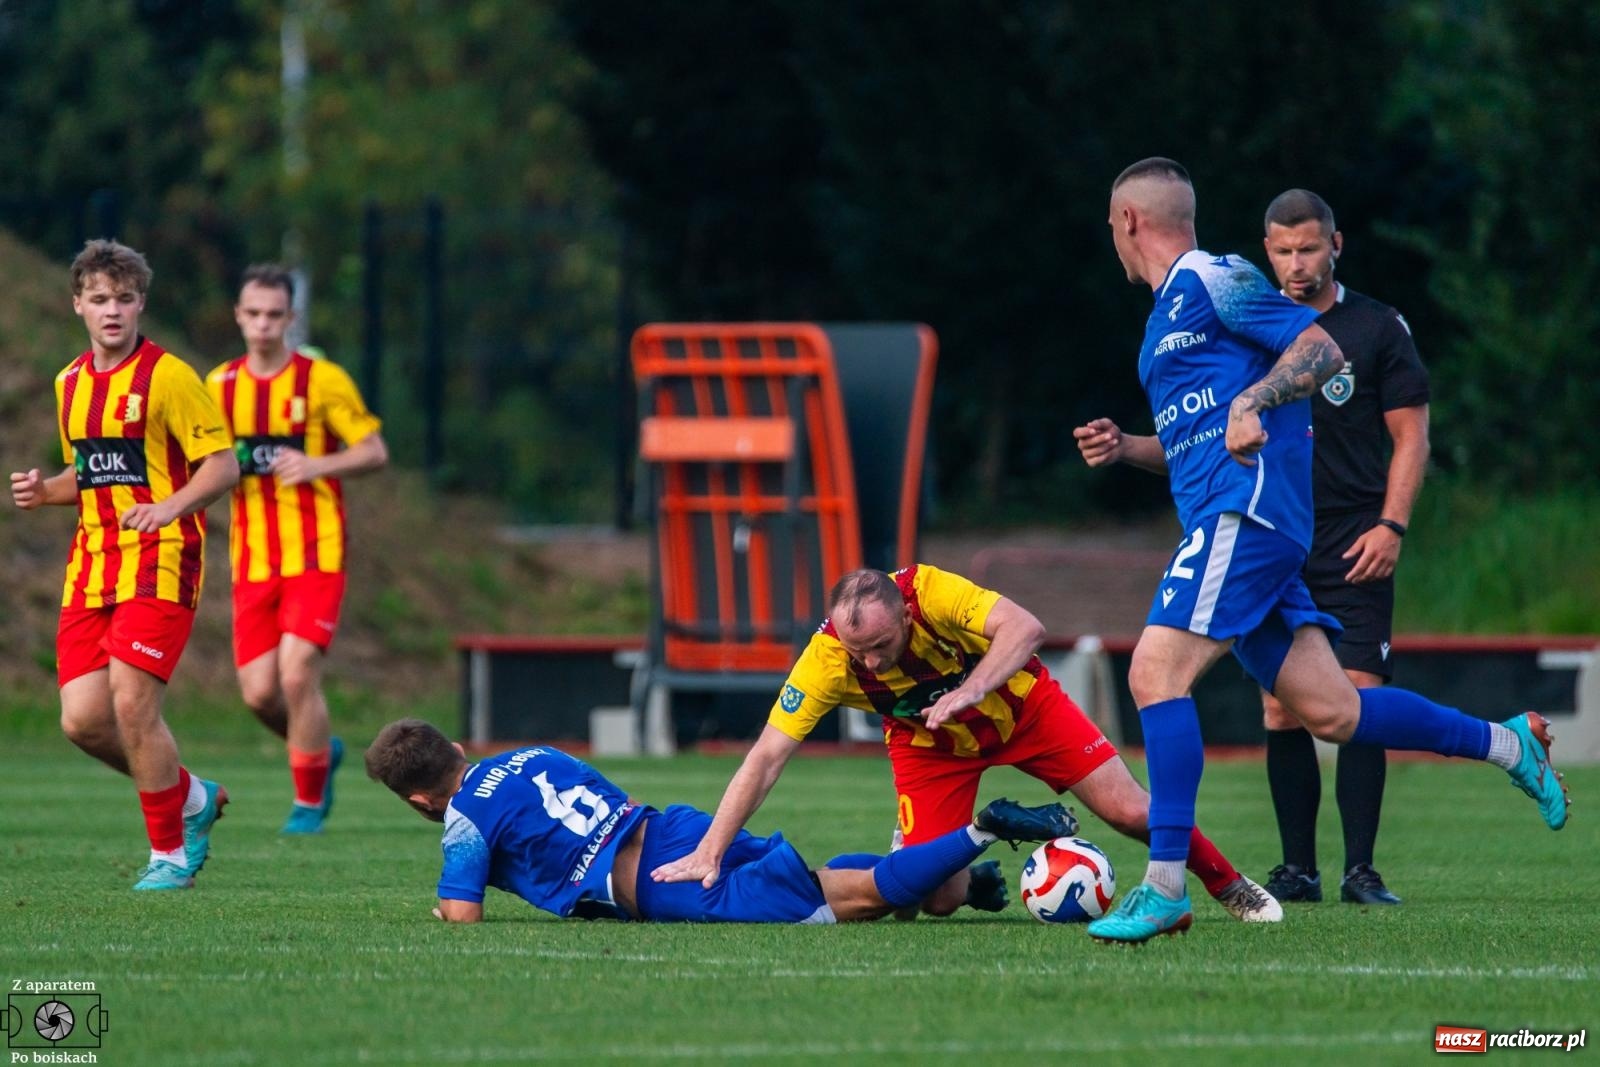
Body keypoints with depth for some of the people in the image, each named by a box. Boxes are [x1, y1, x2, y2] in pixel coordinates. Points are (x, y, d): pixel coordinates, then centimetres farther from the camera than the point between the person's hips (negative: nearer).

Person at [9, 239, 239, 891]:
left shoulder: (167, 377, -7)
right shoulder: (70, 384, 14)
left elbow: (224, 466, -9)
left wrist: (171, 507, -25)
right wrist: (44, 490, 6)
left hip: (159, 560, -7)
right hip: (90, 567, 7)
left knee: (132, 704, -15)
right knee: (82, 720, -2)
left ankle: (170, 853, 2)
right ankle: (191, 798, 22)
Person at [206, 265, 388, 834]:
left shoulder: (322, 380, -4)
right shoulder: (219, 386, 8)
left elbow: (375, 451, -2)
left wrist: (317, 465, -18)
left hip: (315, 555, -4)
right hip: (253, 562, 4)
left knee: (298, 674, -15)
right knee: (259, 692, -2)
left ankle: (309, 801, 2)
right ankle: (322, 749, 30)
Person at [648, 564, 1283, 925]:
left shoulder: (929, 591, -35)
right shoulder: (825, 661, -31)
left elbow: (1025, 628, -42)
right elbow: (765, 760, -31)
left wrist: (970, 691, -55)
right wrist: (709, 852, -38)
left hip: (1019, 703, -1)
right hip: (928, 742, 1)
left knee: (1132, 812, -9)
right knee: (939, 900, -12)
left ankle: (1225, 884, 18)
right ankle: (971, 869, 25)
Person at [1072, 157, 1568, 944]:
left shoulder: (1212, 281, -2)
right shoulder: (1171, 312, 26)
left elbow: (1323, 349, -10)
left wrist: (1252, 401, -23)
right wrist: (1127, 449, 17)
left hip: (1244, 510, -10)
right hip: (1227, 519, 10)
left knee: (1156, 672, -19)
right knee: (1328, 709, 5)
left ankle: (1165, 888, -24)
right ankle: (1506, 744, 17)